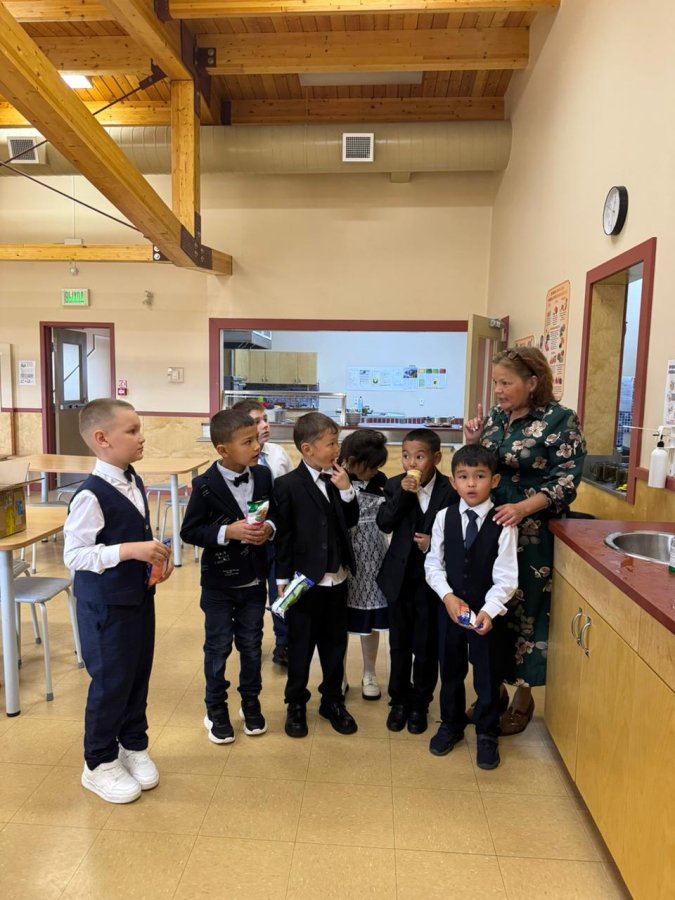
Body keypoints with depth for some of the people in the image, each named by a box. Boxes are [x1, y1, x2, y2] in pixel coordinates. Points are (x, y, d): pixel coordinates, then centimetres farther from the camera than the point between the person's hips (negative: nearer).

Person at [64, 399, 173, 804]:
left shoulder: (134, 483, 2)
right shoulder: (91, 495, -23)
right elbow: (74, 555, -22)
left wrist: (157, 550, -4)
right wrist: (128, 551, -29)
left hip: (139, 595, 8)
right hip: (106, 604, -7)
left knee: (139, 675, 18)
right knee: (111, 681, 8)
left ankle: (134, 746, 40)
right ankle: (100, 764, 30)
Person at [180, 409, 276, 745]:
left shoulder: (263, 476, -4)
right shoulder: (205, 485, -17)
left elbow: (277, 515, 5)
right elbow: (189, 531, -14)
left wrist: (269, 528, -16)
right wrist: (227, 532, -26)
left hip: (254, 580, 4)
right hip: (219, 583, -3)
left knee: (251, 646, 18)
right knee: (217, 648, 13)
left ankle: (251, 703, 38)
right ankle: (216, 710, 32)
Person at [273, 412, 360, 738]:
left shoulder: (337, 479, 3)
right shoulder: (288, 485, -13)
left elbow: (351, 521, 5)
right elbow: (282, 536, -11)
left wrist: (346, 490, -9)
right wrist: (283, 580, -10)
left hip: (337, 579, 5)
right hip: (304, 582, -5)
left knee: (335, 644, 17)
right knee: (300, 647, 12)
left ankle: (332, 700, 36)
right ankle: (296, 704, 31)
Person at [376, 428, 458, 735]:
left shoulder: (450, 490, -11)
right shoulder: (394, 485, -3)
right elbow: (384, 524, -13)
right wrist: (402, 494, -22)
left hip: (432, 578, -2)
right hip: (401, 577, 2)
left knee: (427, 646, 11)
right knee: (399, 644, 15)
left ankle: (420, 704, 31)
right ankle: (399, 700, 34)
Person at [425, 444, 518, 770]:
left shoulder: (503, 524, -13)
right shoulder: (444, 517, -5)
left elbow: (506, 576, -14)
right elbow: (433, 563, -2)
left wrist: (488, 610, -24)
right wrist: (447, 596, -15)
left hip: (488, 611, -2)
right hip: (449, 607, 3)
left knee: (488, 675, 12)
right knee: (450, 670, 19)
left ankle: (487, 735, 34)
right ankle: (451, 725, 41)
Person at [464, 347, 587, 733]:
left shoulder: (561, 419, -10)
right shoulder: (494, 417, 6)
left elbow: (567, 480, -15)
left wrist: (522, 508, -27)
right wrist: (472, 443, -7)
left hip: (531, 535, -5)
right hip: (487, 528, 5)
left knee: (525, 612, 7)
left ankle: (523, 697, 28)